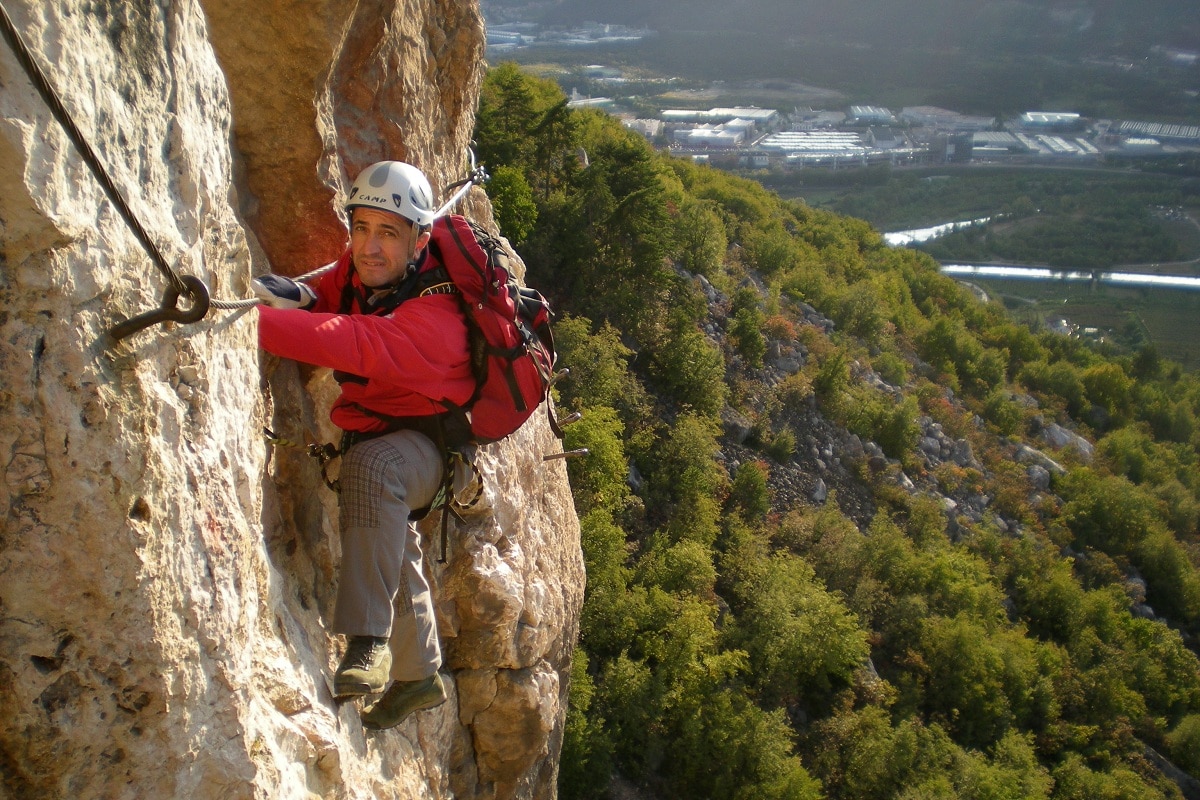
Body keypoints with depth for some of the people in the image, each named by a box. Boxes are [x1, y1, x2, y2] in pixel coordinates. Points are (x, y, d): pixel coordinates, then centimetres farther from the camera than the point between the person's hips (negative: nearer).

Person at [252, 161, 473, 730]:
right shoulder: (355, 273, -8)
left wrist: (255, 322, -58)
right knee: (388, 549, 25)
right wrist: (295, 297, -30)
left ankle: (368, 640, -39)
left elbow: (357, 345, -48)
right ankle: (418, 677, 50)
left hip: (426, 442, -8)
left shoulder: (436, 315, -33)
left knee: (372, 465, -41)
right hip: (369, 434, 8)